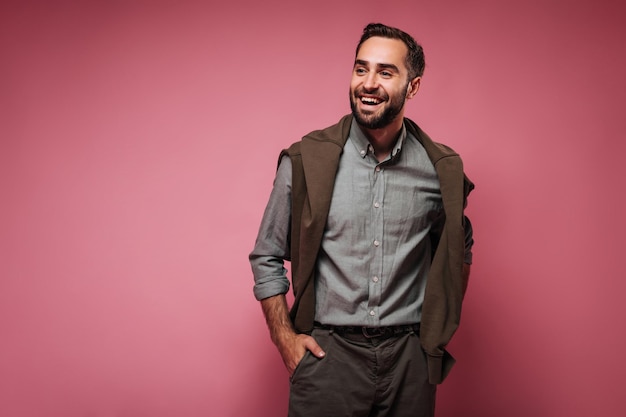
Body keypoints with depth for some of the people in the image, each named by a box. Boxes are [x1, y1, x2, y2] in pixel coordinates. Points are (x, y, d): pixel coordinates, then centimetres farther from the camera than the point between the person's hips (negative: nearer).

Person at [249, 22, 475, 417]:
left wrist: (442, 328, 10)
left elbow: (459, 250, 17)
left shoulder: (443, 169, -1)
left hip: (409, 356, 2)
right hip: (326, 353, -1)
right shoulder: (305, 161, -6)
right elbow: (267, 256, 3)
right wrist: (285, 338, -2)